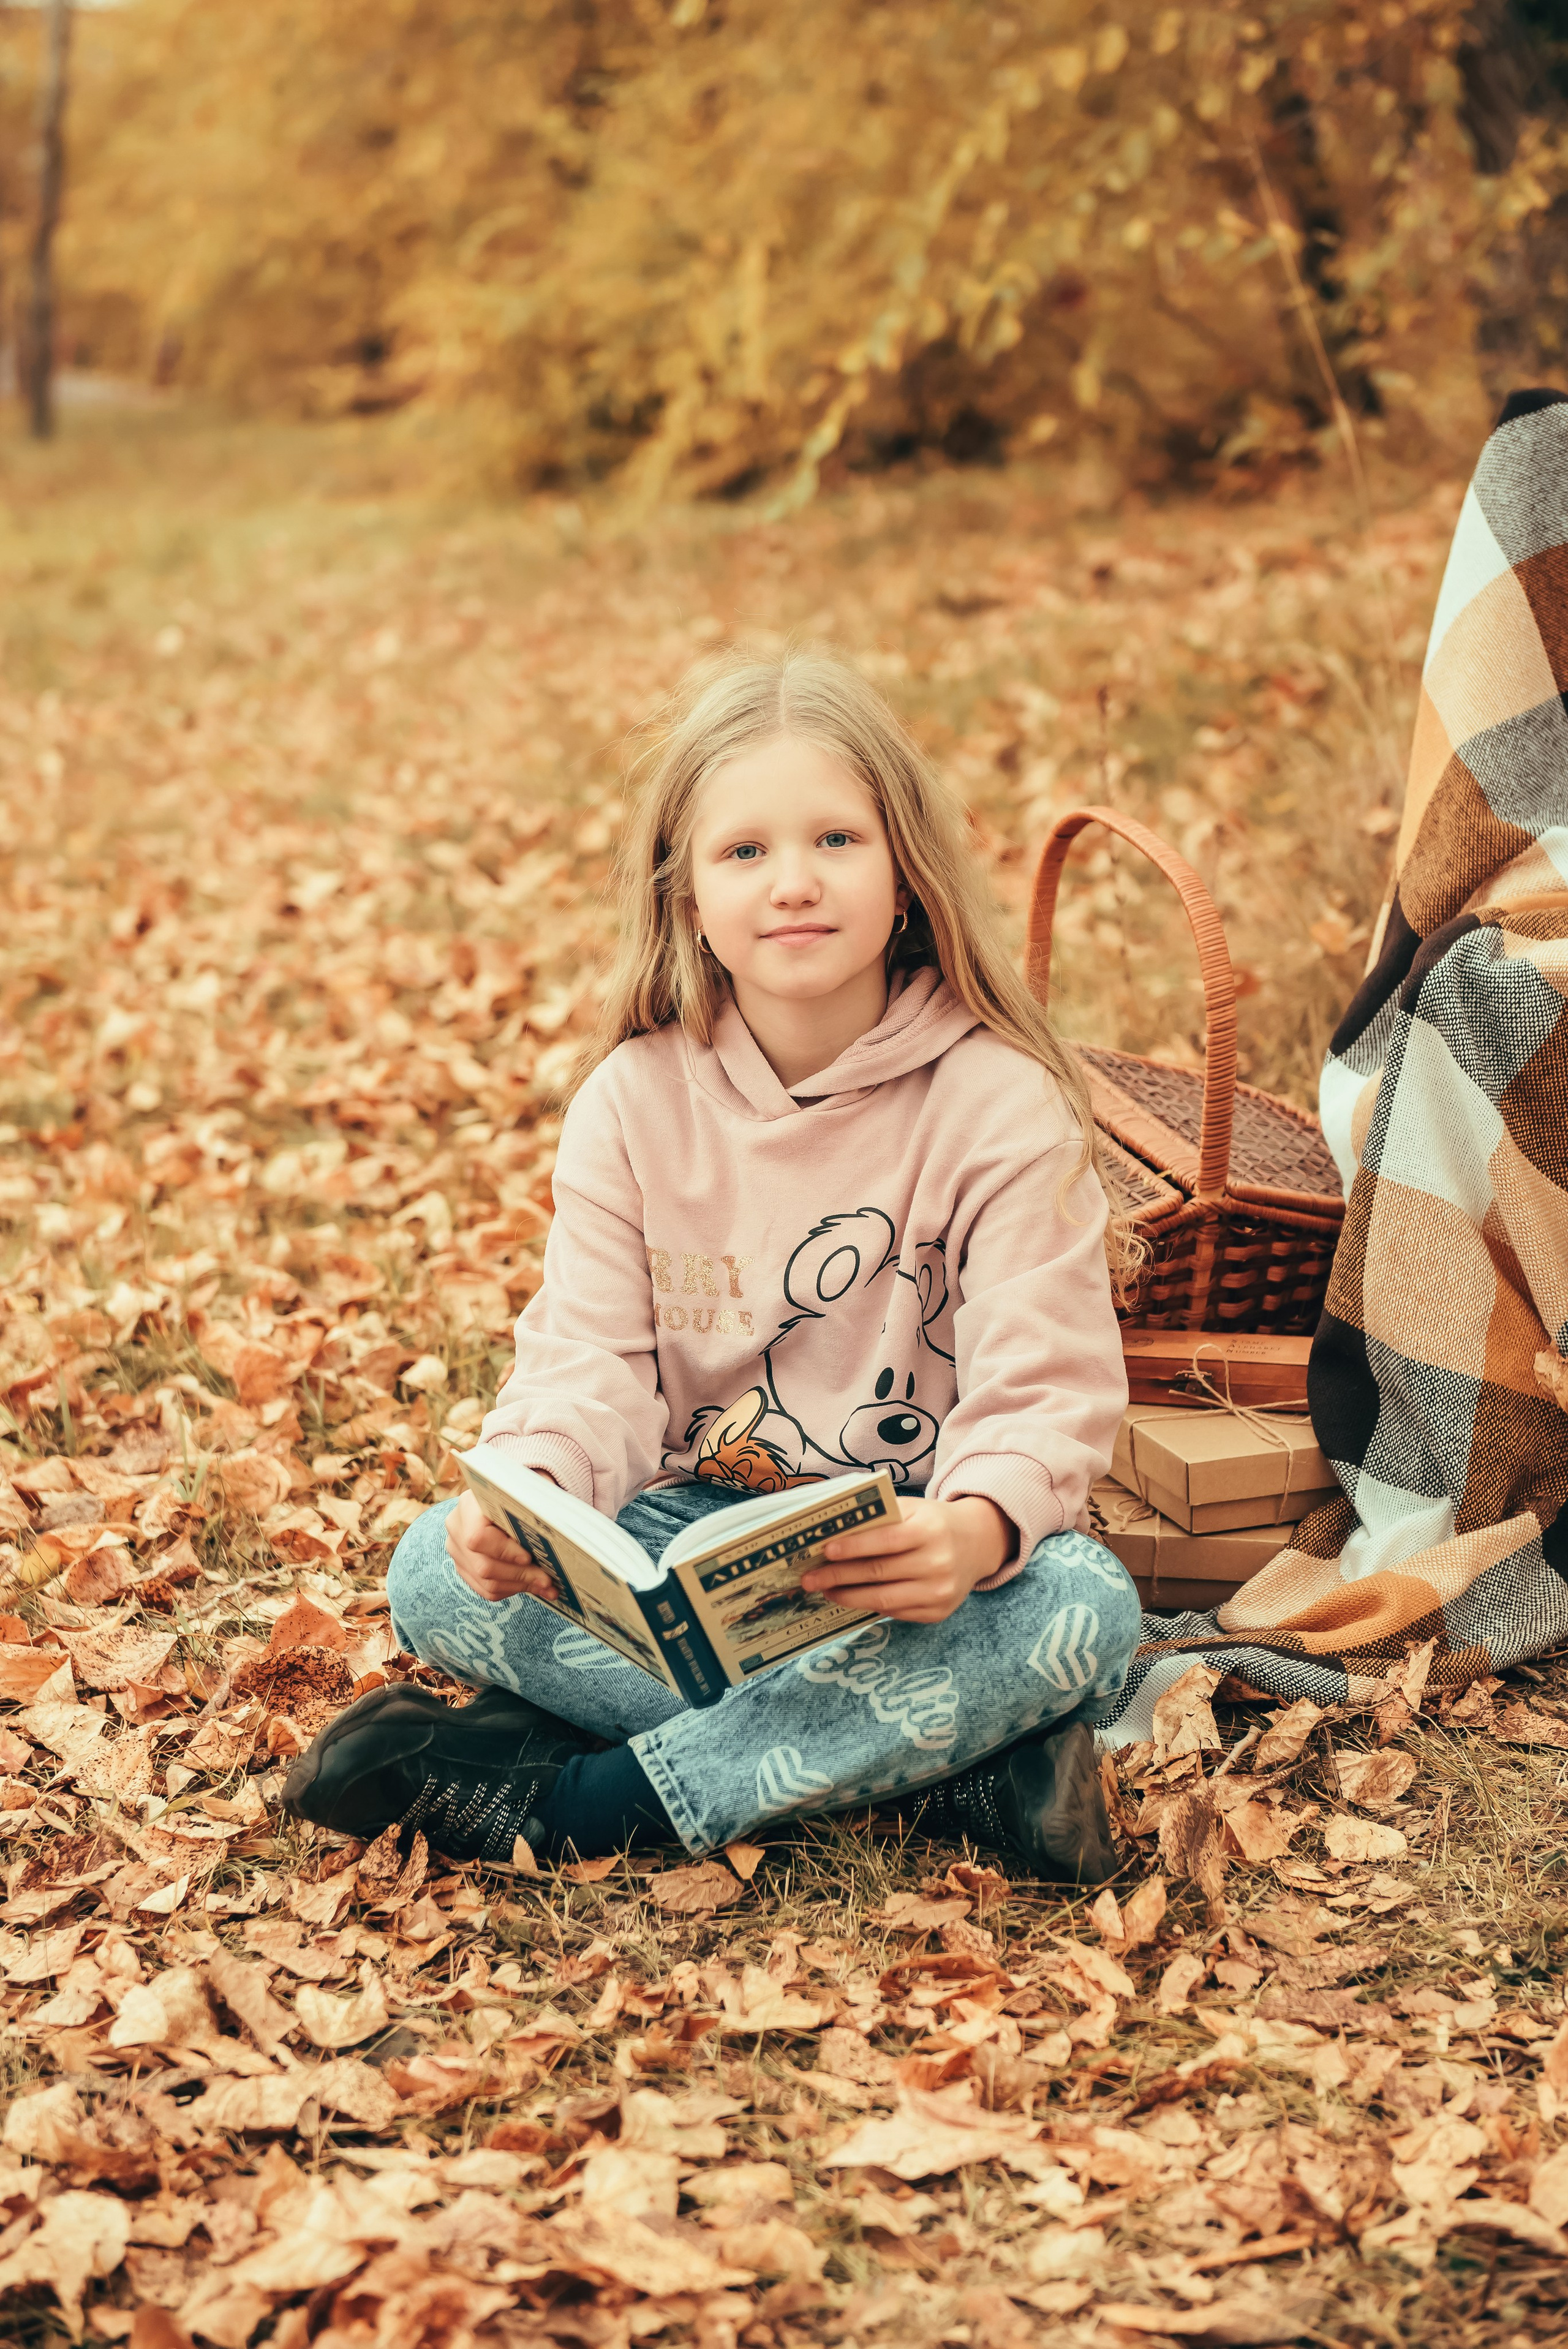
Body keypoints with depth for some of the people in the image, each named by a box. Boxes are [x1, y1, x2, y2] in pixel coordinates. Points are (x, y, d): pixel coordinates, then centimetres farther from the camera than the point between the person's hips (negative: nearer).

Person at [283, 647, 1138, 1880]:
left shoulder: (1000, 1102, -10)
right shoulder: (635, 1100, 0)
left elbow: (1046, 1391, -15)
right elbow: (588, 1361, -3)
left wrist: (973, 1534, -38)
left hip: (916, 1549, -2)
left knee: (1081, 1607, -34)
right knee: (438, 1573, -21)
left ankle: (576, 1801, -28)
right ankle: (944, 1764, -26)